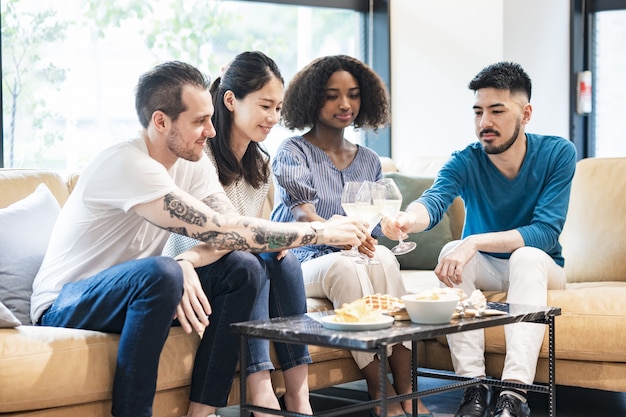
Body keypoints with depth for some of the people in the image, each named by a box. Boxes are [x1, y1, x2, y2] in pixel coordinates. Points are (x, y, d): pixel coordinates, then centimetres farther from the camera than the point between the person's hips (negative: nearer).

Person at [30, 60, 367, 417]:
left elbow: (227, 235, -10)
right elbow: (222, 231, -30)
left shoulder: (194, 162, 0)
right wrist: (320, 232, -26)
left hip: (132, 290, 8)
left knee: (243, 270, -10)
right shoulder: (127, 165, -27)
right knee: (161, 273, -36)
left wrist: (187, 264, -32)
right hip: (64, 307, -8)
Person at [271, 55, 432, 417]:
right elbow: (302, 213, -19)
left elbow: (377, 225, 17)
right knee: (343, 266, -37)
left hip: (357, 260, 4)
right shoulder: (293, 152, 0)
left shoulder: (369, 161, 17)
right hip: (304, 263, -4)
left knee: (383, 257, -32)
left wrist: (367, 234, -9)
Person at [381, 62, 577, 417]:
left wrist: (476, 242, -38)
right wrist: (408, 219, -59)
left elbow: (546, 231, -25)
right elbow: (434, 201, -33)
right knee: (453, 251, -30)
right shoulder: (466, 162, -13)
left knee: (528, 256, -34)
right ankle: (474, 388, -31)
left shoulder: (558, 154, -15)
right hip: (485, 269, 2)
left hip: (540, 268, -1)